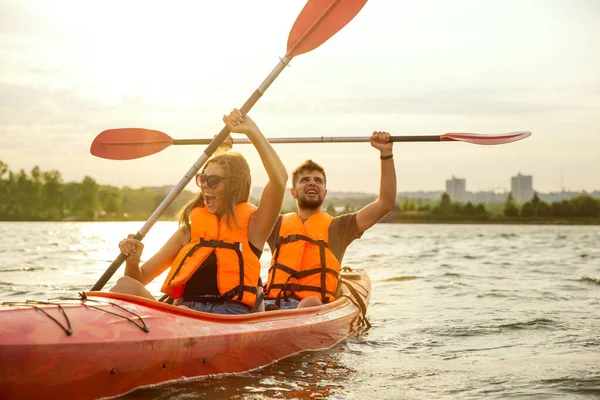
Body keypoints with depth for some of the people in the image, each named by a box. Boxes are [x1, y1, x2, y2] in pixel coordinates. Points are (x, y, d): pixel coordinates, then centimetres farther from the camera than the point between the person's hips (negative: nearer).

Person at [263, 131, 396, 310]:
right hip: (272, 306, 2)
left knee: (311, 303, -39)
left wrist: (386, 153, 8)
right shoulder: (277, 225, 24)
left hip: (317, 311, -1)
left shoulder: (338, 227, 19)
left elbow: (386, 203, 13)